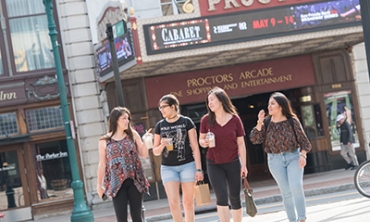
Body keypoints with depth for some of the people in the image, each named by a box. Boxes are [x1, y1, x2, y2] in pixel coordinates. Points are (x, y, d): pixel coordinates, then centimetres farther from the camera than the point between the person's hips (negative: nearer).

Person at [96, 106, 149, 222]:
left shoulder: (133, 135, 5)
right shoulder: (104, 141, 0)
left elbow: (144, 155, 5)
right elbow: (102, 164, 5)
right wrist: (99, 185, 7)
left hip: (134, 181, 2)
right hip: (117, 183, -2)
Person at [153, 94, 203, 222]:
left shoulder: (186, 122, 0)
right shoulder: (160, 125, 7)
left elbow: (195, 147, -1)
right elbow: (155, 152, 11)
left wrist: (198, 168, -7)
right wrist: (162, 145, -11)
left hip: (187, 165, -2)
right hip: (168, 168, 2)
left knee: (188, 201, 4)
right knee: (173, 202, -7)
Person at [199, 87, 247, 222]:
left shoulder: (234, 119, -7)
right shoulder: (206, 120, -5)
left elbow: (241, 143, -2)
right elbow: (201, 139, 7)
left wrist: (244, 165, -4)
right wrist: (204, 143, -17)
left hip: (233, 163, 0)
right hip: (214, 164, 0)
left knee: (235, 197, 8)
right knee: (222, 197, -11)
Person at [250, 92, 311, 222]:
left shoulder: (292, 121, -5)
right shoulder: (266, 123, 1)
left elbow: (303, 140, -1)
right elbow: (255, 140, -7)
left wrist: (303, 155, -16)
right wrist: (259, 123, -17)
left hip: (293, 157, -2)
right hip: (275, 160, 2)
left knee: (296, 187, -19)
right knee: (286, 192, 5)